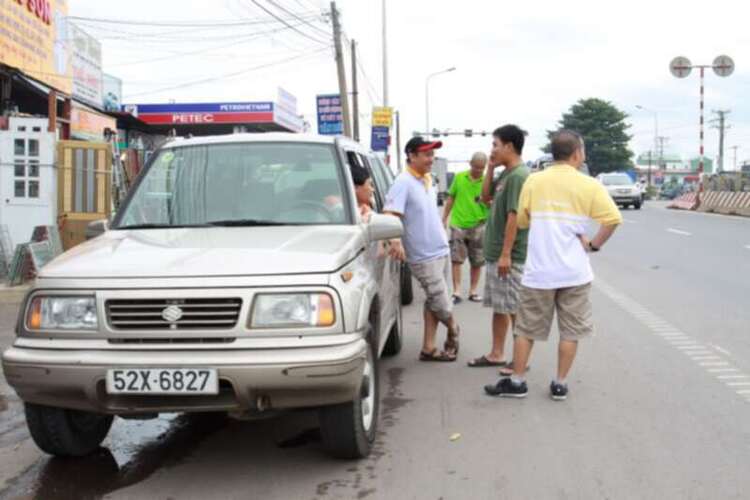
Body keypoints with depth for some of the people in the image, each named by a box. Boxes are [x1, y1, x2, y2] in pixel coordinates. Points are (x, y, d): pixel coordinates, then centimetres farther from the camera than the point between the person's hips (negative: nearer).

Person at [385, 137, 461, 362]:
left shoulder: (428, 179, 10)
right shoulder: (403, 182, -16)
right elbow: (390, 215, -26)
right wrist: (395, 241, -39)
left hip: (441, 250, 8)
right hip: (425, 256, -8)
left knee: (434, 302, 11)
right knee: (442, 305, -1)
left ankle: (428, 348, 17)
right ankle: (453, 330, 28)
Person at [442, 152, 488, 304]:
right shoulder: (459, 177, 0)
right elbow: (451, 199, 8)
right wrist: (444, 219, 8)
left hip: (478, 226, 0)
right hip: (458, 224, 0)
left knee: (477, 262, 8)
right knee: (456, 259, -1)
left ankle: (473, 291, 21)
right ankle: (456, 292, 3)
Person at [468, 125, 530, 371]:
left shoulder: (519, 175, -18)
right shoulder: (505, 174, 11)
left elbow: (514, 216, -21)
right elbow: (485, 197, 21)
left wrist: (506, 253, -22)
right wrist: (490, 169, 8)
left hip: (511, 256, -9)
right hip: (495, 253, 9)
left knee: (515, 308, 0)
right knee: (499, 306, 15)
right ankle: (496, 354, 24)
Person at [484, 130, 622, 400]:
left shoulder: (533, 181, 1)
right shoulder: (589, 185, -4)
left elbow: (521, 221, 7)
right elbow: (613, 219, -13)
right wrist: (594, 244, -1)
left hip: (538, 271, 1)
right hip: (574, 272, -1)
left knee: (526, 328, 12)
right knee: (570, 331, 11)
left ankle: (516, 381, 18)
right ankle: (559, 384, 14)